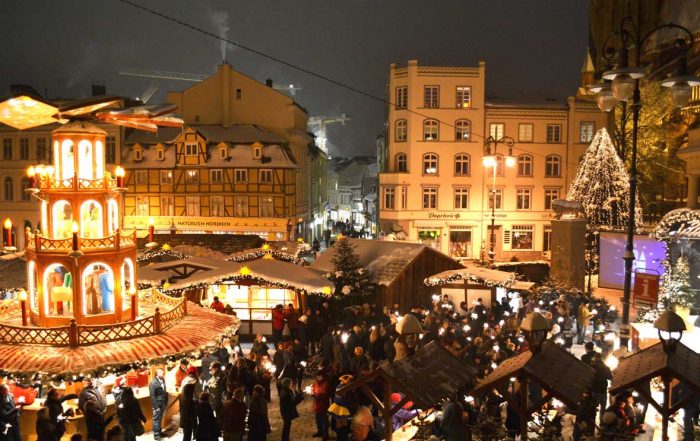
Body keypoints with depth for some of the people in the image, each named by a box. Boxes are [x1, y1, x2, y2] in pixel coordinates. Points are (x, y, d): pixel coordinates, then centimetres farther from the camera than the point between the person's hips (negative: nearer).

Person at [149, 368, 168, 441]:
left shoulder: (163, 381, 2)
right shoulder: (153, 383, -17)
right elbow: (152, 396, -18)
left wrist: (166, 402, 6)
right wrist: (156, 406, -18)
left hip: (162, 404, 6)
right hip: (157, 404, -6)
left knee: (160, 419, 18)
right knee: (156, 420, 4)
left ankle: (159, 432, 31)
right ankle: (156, 435, 13)